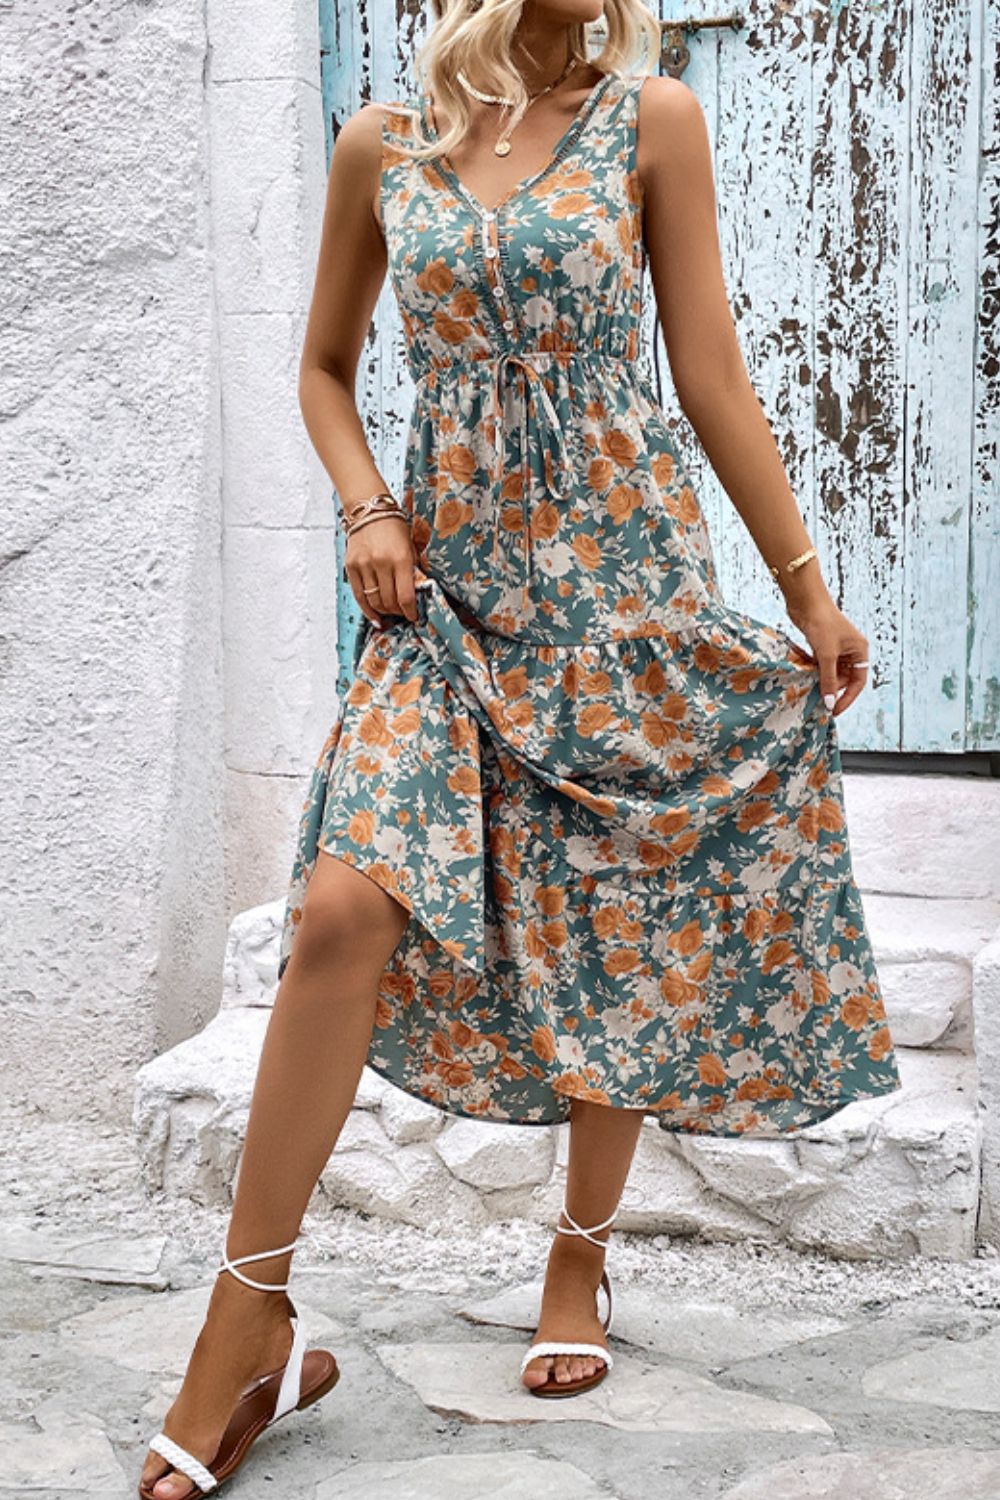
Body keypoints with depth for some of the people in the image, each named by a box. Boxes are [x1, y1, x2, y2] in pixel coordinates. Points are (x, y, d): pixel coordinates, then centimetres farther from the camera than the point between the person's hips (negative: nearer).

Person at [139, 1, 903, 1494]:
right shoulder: (382, 143, 6)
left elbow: (712, 374, 3)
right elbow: (327, 366, 16)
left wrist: (805, 585, 1)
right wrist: (367, 509, -1)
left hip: (622, 573, 0)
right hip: (448, 579, 0)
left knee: (617, 926, 5)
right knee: (345, 908, -15)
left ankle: (581, 1262, 26)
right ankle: (251, 1324, -4)